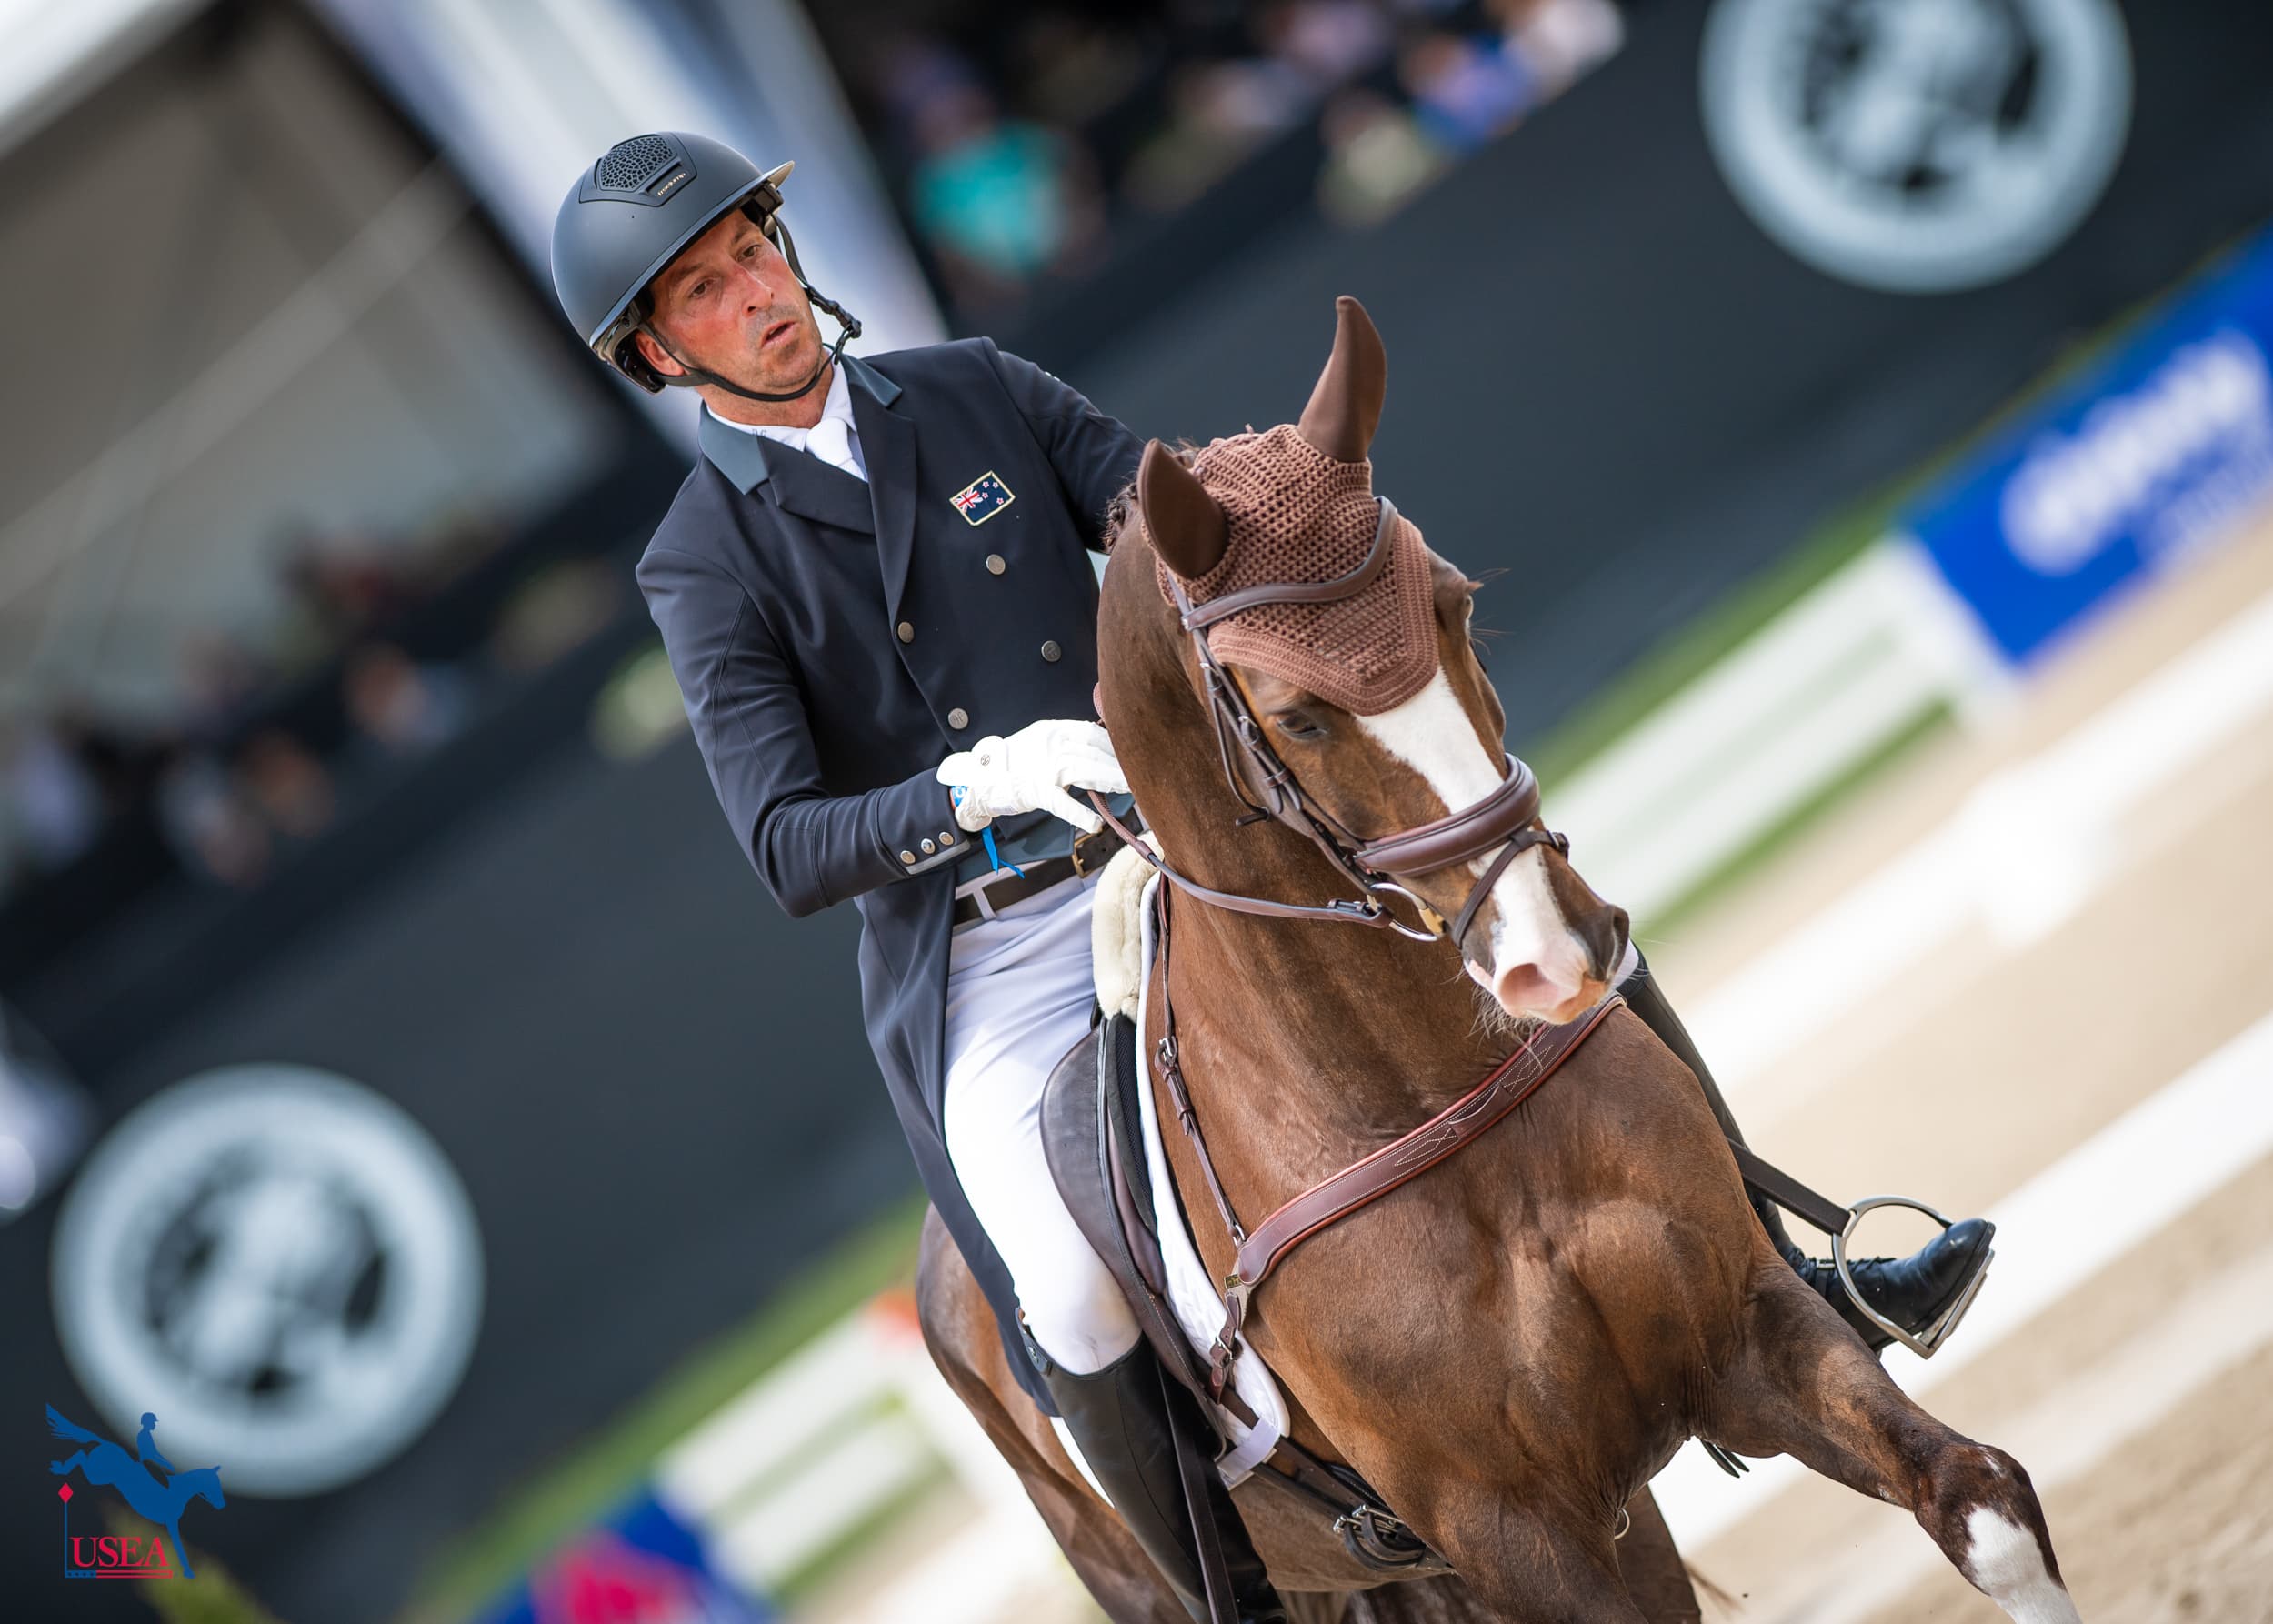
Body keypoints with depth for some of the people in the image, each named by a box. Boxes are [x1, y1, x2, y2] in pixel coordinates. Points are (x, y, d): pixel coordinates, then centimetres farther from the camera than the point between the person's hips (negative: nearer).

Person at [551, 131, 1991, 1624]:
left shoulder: (972, 391, 6)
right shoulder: (706, 568, -6)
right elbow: (789, 850, -14)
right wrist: (976, 786, -32)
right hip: (985, 967, -4)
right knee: (1070, 1297, -30)